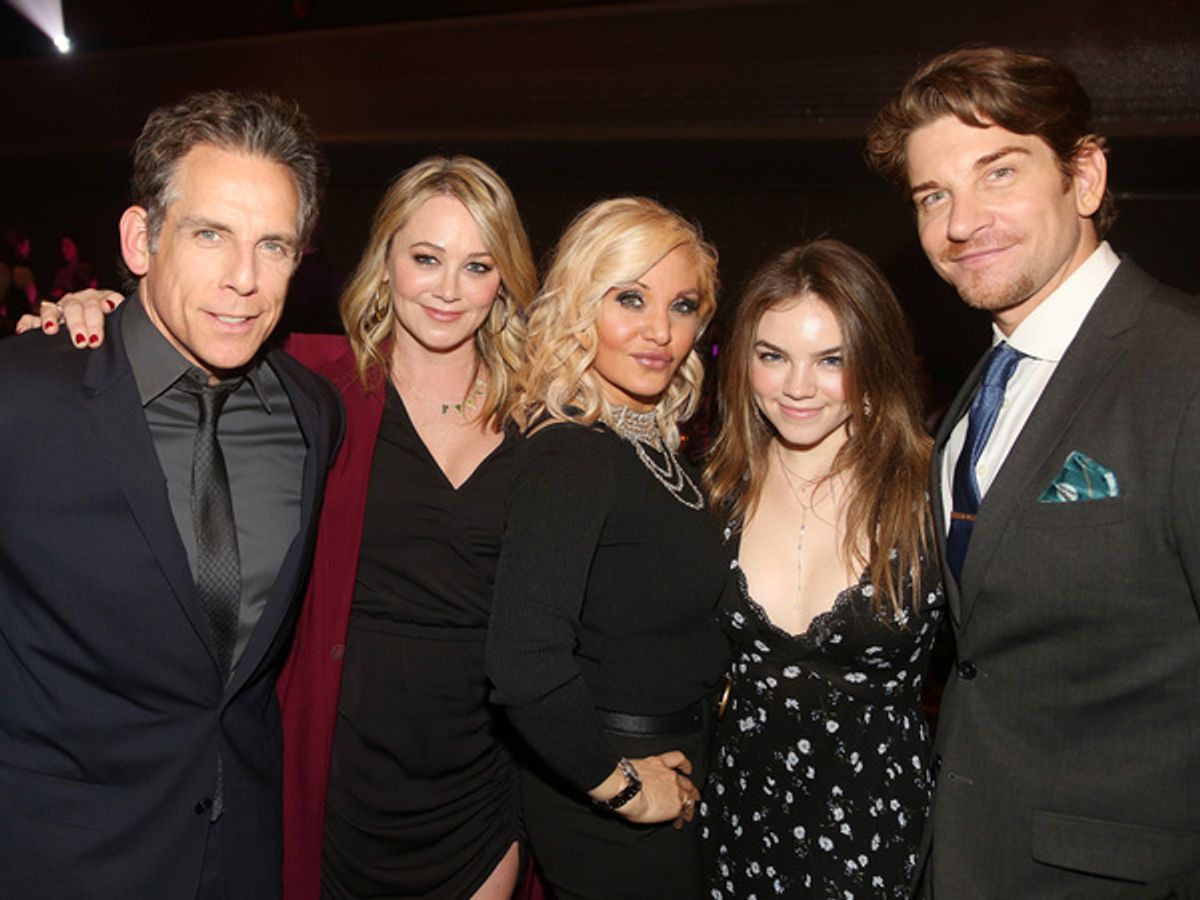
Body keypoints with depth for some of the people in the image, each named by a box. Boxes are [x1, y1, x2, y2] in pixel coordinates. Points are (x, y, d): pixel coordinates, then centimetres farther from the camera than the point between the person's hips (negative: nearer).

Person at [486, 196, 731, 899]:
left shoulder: (657, 443, 2)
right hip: (613, 817, -8)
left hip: (672, 780, 8)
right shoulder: (573, 456, -25)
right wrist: (620, 785, -23)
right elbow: (525, 663, -35)